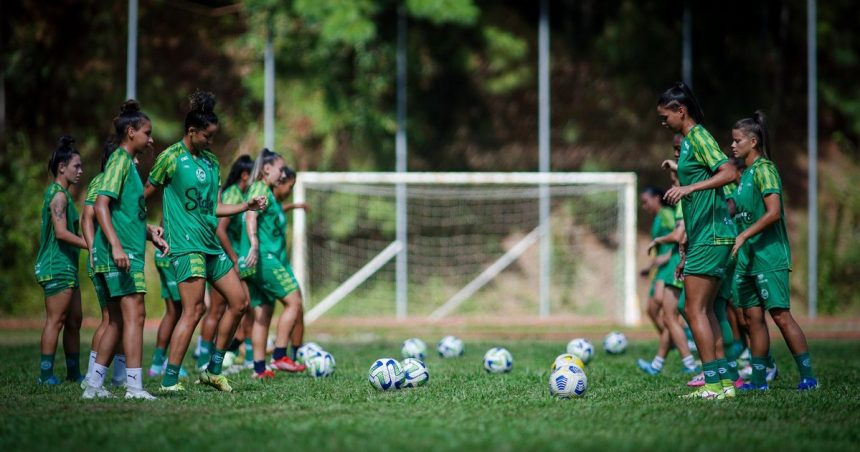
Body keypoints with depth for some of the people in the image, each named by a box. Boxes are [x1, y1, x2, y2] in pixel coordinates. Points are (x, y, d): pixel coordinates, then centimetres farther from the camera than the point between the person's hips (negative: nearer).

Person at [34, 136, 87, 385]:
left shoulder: (59, 193, 19)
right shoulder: (59, 194, -12)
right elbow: (61, 232, -21)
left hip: (66, 267, 10)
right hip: (57, 268, -10)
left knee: (74, 321, 11)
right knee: (55, 320, -9)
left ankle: (74, 372, 15)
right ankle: (45, 374, -8)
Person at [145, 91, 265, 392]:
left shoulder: (212, 162, 15)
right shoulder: (172, 157, -6)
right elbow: (145, 194, -3)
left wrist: (247, 206, 13)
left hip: (210, 243, 8)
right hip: (186, 243, -8)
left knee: (239, 302, 7)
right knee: (194, 309, -14)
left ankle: (213, 370, 17)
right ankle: (169, 381, -10)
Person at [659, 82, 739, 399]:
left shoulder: (698, 137, -8)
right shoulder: (688, 141, 20)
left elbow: (729, 172, -24)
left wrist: (689, 187, -31)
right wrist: (686, 252, 25)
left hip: (710, 237, -10)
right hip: (705, 238, 10)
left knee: (695, 310, -10)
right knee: (702, 313, 11)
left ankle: (714, 383, -11)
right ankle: (722, 381, 12)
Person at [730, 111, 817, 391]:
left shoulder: (763, 169, -11)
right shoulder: (744, 173, 16)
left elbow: (774, 212, -21)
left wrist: (743, 236, -22)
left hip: (769, 255, -9)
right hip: (748, 258, 9)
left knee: (780, 315, -11)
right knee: (753, 316, 7)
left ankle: (808, 376, -8)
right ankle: (759, 380, 10)